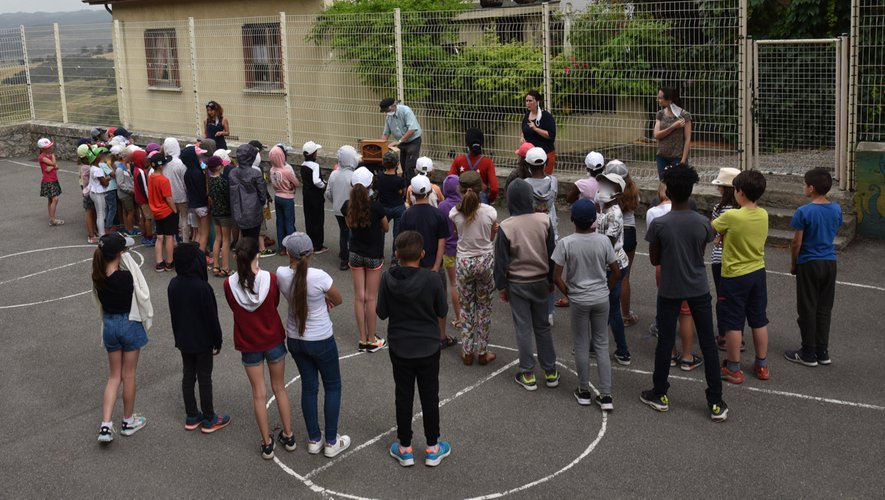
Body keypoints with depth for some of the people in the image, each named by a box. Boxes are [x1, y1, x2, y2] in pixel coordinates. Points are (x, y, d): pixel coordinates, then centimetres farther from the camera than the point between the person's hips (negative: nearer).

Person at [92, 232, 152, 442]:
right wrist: (146, 320, 2)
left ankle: (106, 426, 6)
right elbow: (143, 297, -12)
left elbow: (100, 301, 3)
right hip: (129, 324, -5)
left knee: (114, 376, 15)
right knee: (128, 375, 12)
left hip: (109, 324, 5)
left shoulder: (98, 277, -7)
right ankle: (128, 421, 27)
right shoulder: (127, 276, -23)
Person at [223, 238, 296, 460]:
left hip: (248, 345, 0)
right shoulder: (270, 279, -18)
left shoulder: (229, 284, -17)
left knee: (259, 394, 13)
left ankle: (267, 444, 20)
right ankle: (289, 436, 28)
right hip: (274, 341, 0)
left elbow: (234, 308, 1)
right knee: (280, 388, 19)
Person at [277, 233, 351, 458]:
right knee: (332, 387, 14)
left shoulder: (281, 274, -14)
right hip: (321, 341, -4)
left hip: (294, 339, 4)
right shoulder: (320, 276, -26)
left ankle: (314, 440, 28)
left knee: (309, 386, 19)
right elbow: (338, 301, -7)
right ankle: (331, 442, 19)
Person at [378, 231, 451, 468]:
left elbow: (382, 313, -5)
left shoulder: (388, 278, -13)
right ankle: (433, 448, 23)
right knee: (429, 396, 12)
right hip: (428, 347, -1)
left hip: (399, 348, 1)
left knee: (403, 397, 13)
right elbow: (442, 313, -7)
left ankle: (405, 449, 23)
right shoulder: (431, 280, -17)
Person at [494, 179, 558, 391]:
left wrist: (501, 286, 2)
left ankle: (528, 374, 12)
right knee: (543, 326, 15)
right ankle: (550, 371, 21)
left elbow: (501, 261, -10)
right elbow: (552, 253, 0)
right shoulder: (544, 221, -10)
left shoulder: (506, 227, -17)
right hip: (540, 281, 3)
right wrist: (551, 280, 13)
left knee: (523, 328, 7)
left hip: (517, 284, -3)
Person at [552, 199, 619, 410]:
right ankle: (605, 395, 11)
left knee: (581, 346, 12)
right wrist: (605, 290, 13)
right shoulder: (603, 241, -7)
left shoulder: (565, 243, -13)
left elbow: (557, 277, -13)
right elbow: (616, 272, -1)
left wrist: (569, 294, 2)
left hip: (578, 301, -2)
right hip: (601, 299, 2)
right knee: (602, 346, 11)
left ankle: (584, 392, 23)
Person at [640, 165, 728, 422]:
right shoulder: (702, 223, -10)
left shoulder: (659, 224, -15)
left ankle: (660, 395, 25)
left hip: (670, 290, -1)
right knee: (708, 344, 7)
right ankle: (716, 403, 9)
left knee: (665, 342, 12)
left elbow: (654, 259, -5)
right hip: (699, 289, 1)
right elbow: (701, 253, 4)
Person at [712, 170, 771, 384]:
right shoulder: (763, 215, -3)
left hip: (735, 276, -6)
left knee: (733, 323, 6)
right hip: (758, 273, 6)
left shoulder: (731, 216, -22)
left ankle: (733, 369, 14)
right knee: (759, 320, 15)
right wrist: (725, 237, 4)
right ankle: (762, 365, 26)